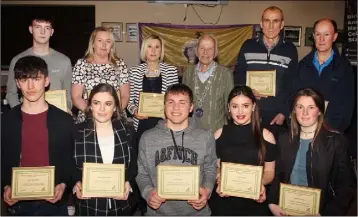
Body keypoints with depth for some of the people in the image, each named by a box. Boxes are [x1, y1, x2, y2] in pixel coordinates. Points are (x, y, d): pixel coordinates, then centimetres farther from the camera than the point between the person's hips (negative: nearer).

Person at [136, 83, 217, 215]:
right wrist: (148, 192, -15)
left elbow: (210, 170, 5)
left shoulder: (205, 137, -3)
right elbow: (142, 174, 2)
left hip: (196, 211, 0)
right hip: (158, 211, 0)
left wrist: (207, 190, -12)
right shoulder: (148, 138, -3)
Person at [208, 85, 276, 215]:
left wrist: (261, 184, -16)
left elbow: (269, 171, 3)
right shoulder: (219, 135, -1)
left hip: (254, 203, 0)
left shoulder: (266, 136, -4)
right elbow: (215, 167, 7)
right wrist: (219, 181, -11)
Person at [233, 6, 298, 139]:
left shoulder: (290, 50, 2)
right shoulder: (248, 46, 3)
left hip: (276, 114, 0)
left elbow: (292, 85, 2)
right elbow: (238, 74, 5)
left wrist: (284, 112, -4)